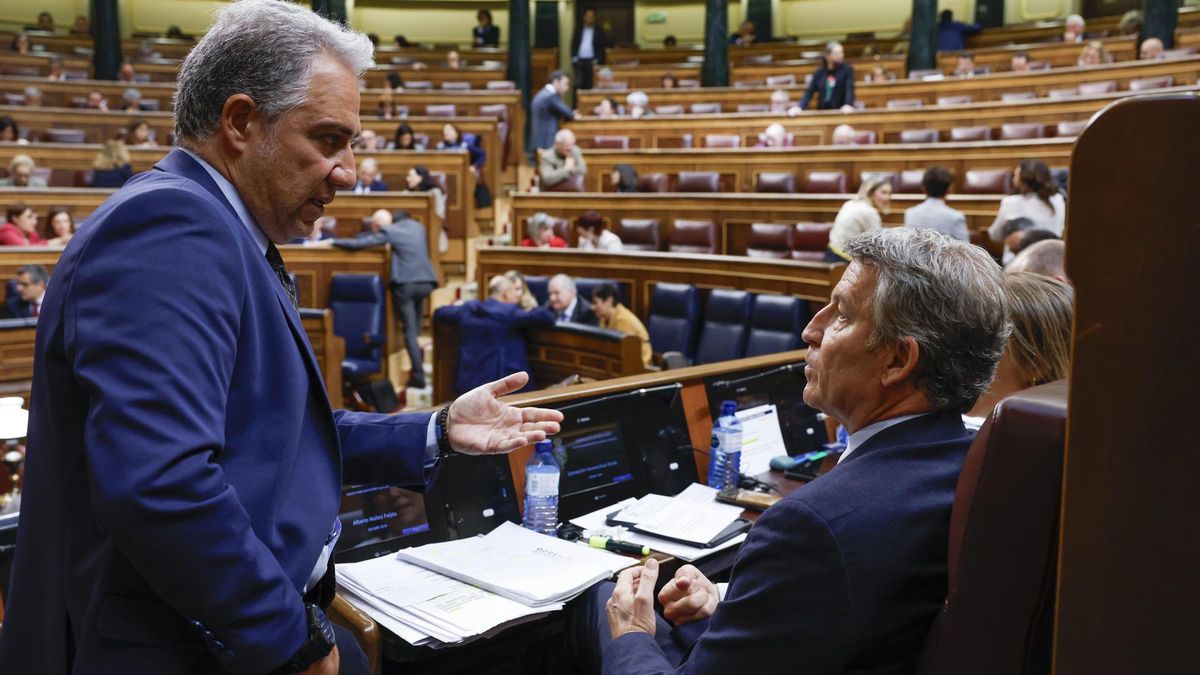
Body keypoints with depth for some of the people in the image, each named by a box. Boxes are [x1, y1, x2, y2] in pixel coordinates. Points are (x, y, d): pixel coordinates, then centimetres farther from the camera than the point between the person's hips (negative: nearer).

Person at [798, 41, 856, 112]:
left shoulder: (847, 69, -2)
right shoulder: (820, 72, 7)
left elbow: (850, 89, -14)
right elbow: (809, 91, 5)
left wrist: (848, 104, -33)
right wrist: (800, 107, -11)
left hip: (841, 113, -2)